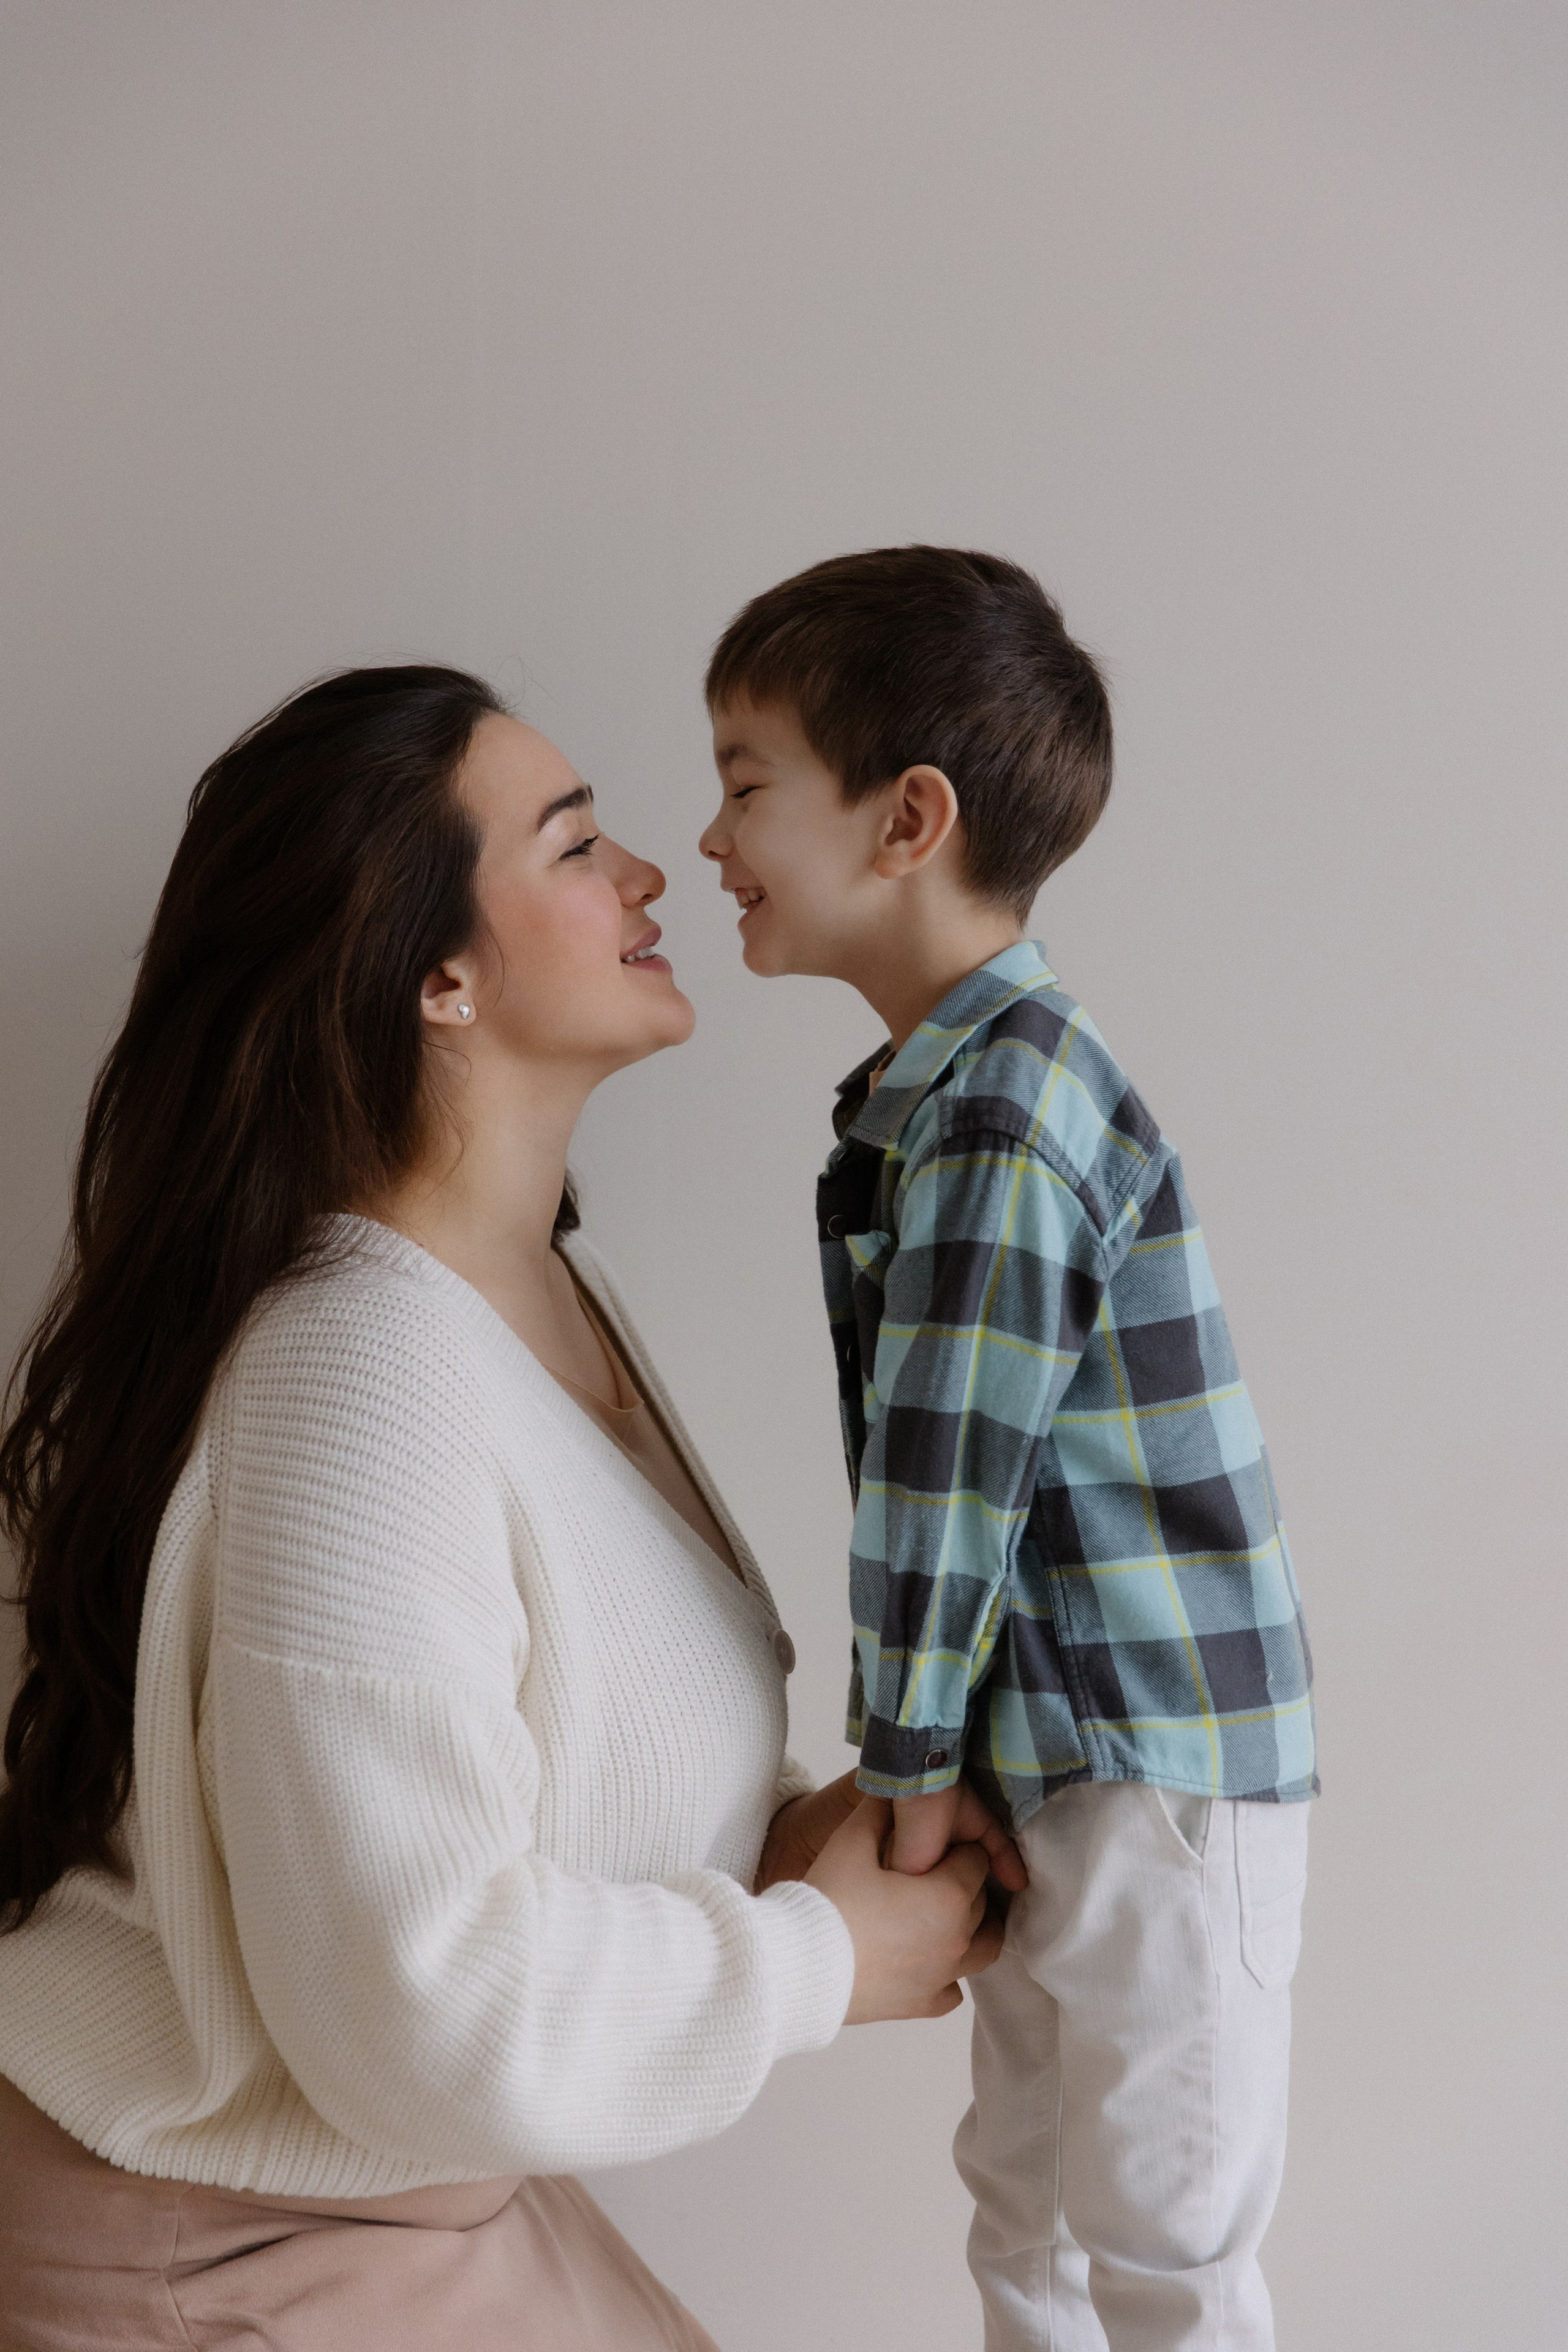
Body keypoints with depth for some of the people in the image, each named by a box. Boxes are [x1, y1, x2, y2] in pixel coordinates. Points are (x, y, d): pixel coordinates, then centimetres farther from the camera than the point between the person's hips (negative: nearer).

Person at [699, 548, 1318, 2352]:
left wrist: (908, 1783, -12)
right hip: (1053, 1760, 10)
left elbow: (949, 1473, -21)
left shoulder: (1002, 1112, -23)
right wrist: (927, 1764, 10)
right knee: (1022, 2199, 23)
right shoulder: (945, 1084, 8)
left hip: (1163, 1771, -9)